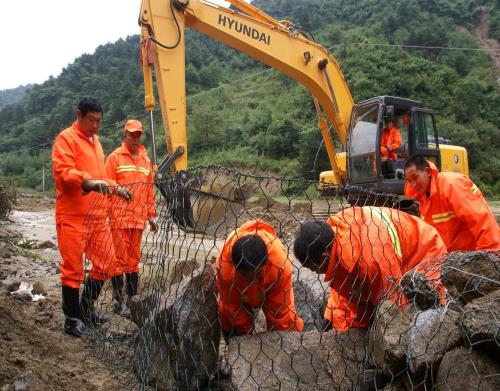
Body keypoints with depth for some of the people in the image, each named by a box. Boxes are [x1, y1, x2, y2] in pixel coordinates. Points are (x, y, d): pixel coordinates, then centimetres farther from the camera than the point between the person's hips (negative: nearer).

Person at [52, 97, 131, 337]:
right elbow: (62, 172, -17)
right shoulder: (66, 138, -5)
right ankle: (72, 319, 12)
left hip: (97, 216, 8)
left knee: (105, 263, 10)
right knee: (73, 268, 0)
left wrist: (114, 188, 15)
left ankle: (86, 307, 28)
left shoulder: (95, 141, 21)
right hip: (73, 217, -8)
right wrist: (89, 181, -30)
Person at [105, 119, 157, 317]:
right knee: (119, 259, -1)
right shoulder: (115, 157, -1)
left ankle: (133, 297, 19)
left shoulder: (146, 160, 14)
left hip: (138, 219, 5)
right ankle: (118, 300, 7)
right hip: (119, 218, -5)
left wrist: (151, 215, 15)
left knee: (134, 259, 10)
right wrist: (107, 212, -9)